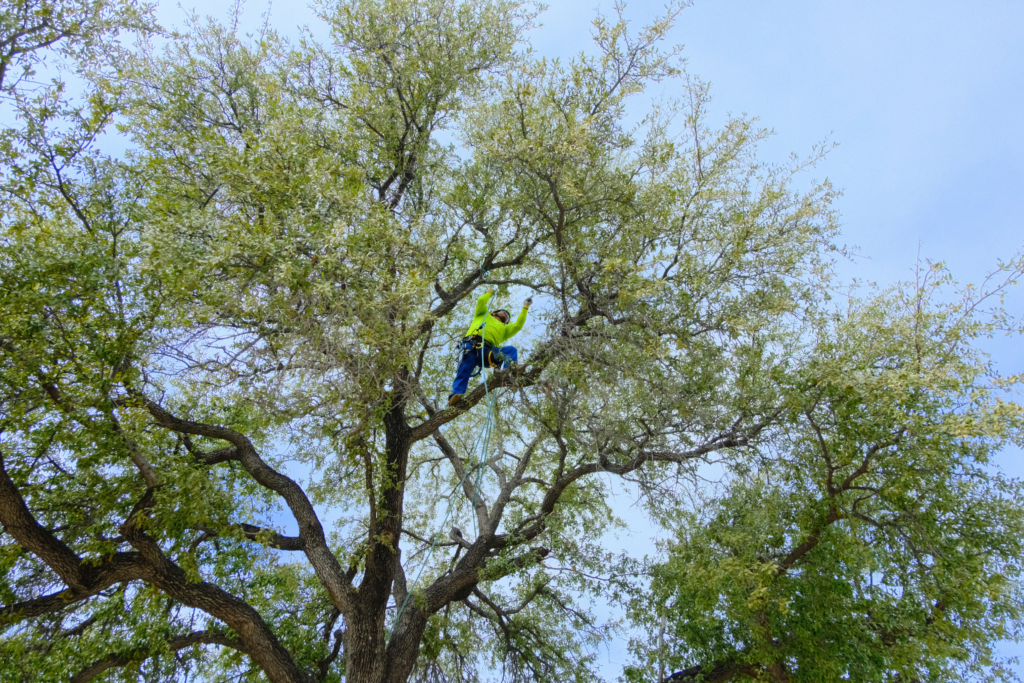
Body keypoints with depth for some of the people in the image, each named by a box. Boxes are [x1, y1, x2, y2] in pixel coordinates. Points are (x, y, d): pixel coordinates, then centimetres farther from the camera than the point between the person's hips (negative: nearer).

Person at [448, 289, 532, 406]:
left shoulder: (504, 329, 41)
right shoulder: (483, 315, 36)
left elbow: (518, 325, 32)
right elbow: (481, 301, 26)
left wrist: (525, 308, 38)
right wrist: (490, 293, 43)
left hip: (488, 351, 3)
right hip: (471, 345, -2)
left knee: (513, 350, -21)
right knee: (464, 370, -25)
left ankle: (505, 365, -53)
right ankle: (456, 394, -42)